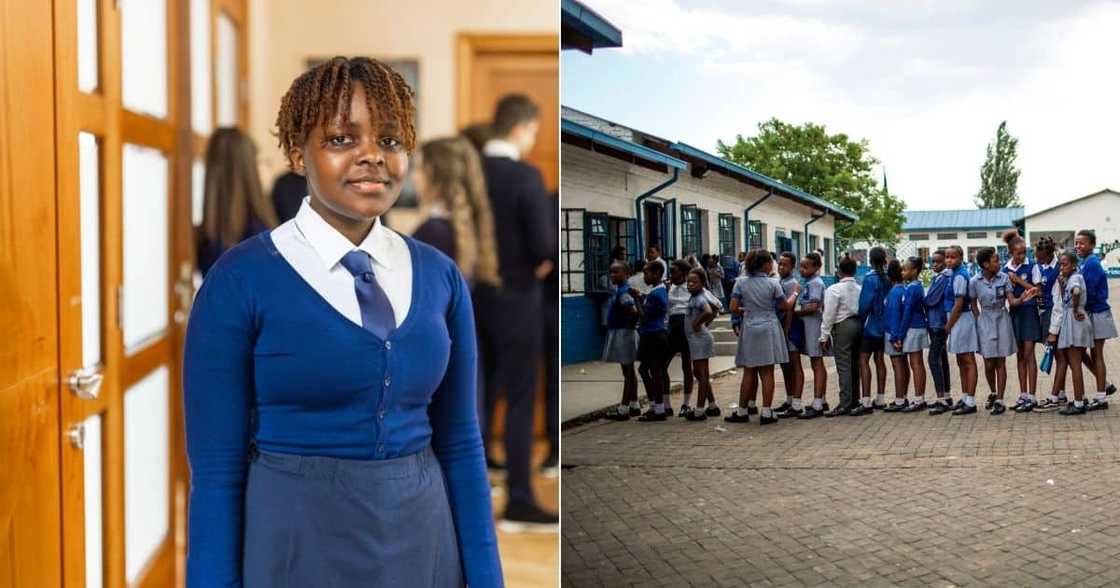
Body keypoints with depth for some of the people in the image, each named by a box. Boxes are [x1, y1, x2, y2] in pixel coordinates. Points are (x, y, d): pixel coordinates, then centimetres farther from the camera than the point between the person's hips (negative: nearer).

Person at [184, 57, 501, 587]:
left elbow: (460, 443, 6)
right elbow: (216, 467, -9)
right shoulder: (241, 279, -11)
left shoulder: (438, 275, 1)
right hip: (294, 542, -3)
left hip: (424, 538, 4)